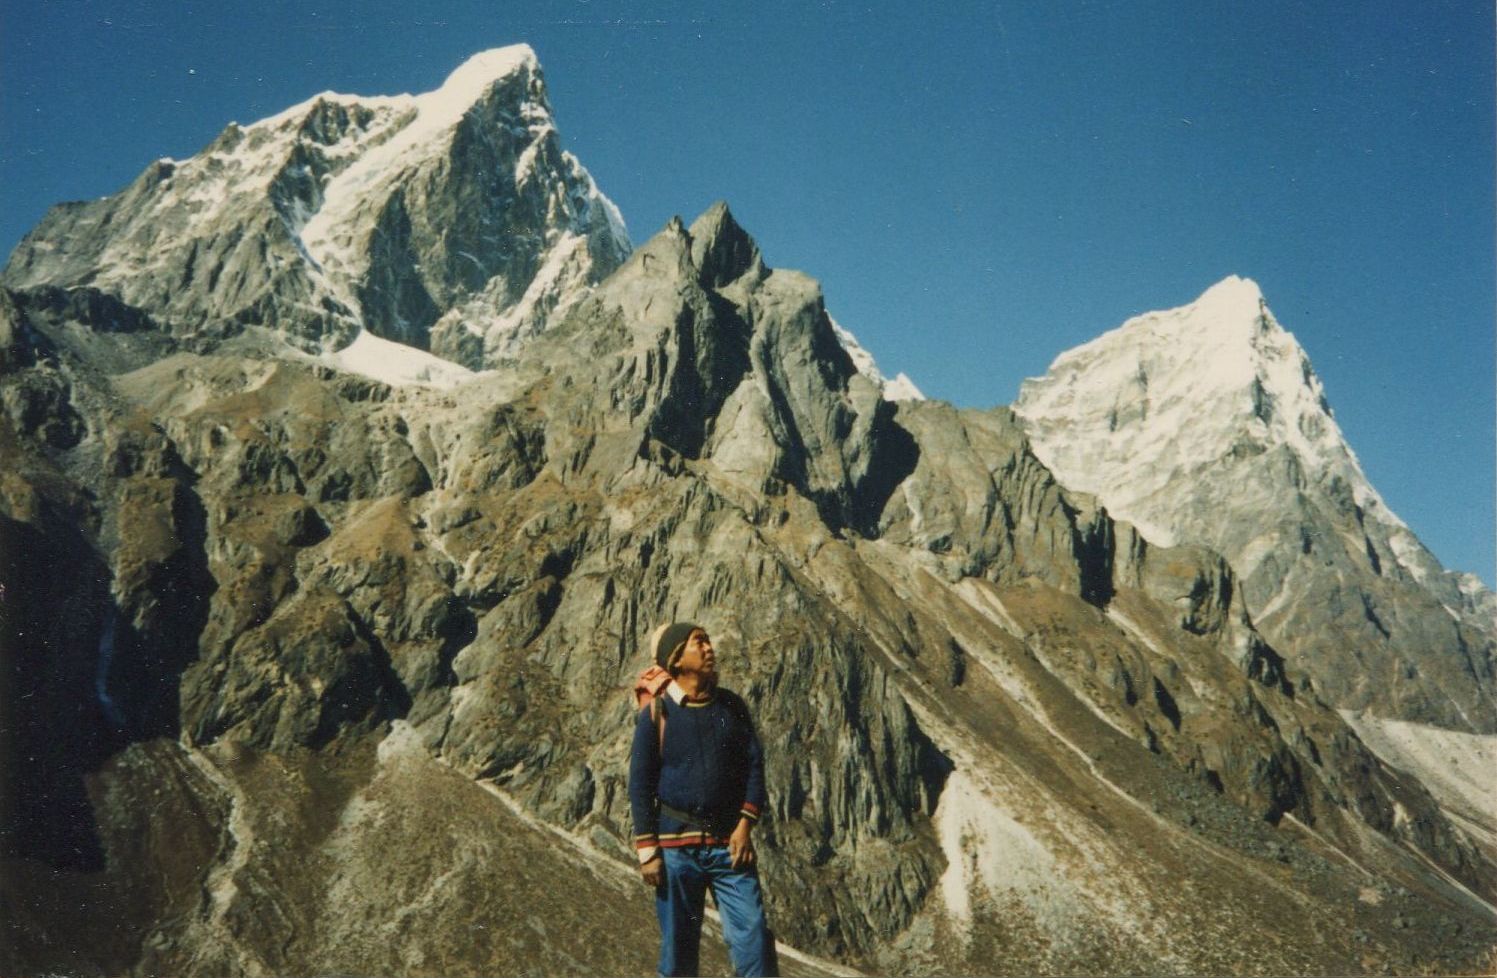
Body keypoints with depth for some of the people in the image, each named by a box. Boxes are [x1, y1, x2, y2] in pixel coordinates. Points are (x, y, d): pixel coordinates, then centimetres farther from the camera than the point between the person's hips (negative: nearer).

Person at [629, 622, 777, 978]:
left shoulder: (732, 706, 7)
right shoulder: (656, 713, -1)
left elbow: (754, 765, 6)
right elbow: (640, 784, -1)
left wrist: (746, 824, -7)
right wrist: (647, 851, -6)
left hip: (730, 844, 2)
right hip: (676, 846, -2)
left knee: (753, 933, -7)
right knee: (678, 946, 5)